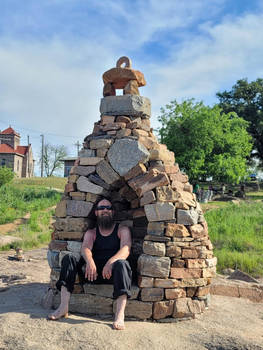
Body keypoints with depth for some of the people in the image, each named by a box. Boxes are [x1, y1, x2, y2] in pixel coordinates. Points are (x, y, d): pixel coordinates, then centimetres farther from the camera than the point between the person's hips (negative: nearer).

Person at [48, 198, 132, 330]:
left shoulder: (122, 230, 11)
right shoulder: (91, 233, 18)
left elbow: (125, 249, -8)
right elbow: (85, 248, -4)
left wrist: (111, 261, -30)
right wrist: (89, 261, -29)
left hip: (113, 272, -3)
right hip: (94, 271, 3)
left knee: (121, 263, -36)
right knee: (68, 258, -14)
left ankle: (120, 315, -44)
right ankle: (63, 307, -24)